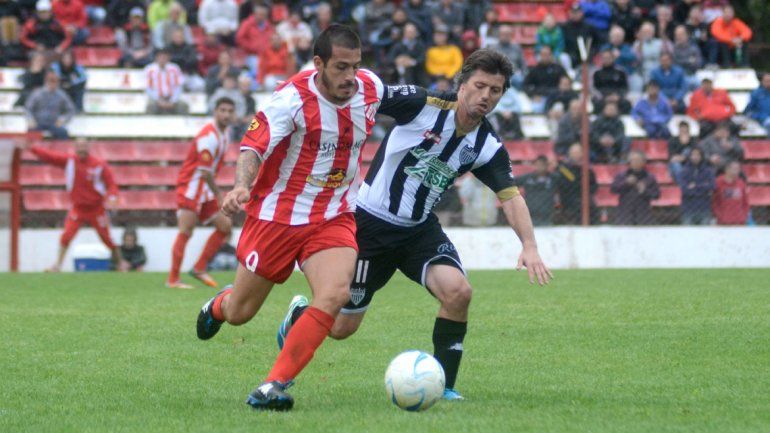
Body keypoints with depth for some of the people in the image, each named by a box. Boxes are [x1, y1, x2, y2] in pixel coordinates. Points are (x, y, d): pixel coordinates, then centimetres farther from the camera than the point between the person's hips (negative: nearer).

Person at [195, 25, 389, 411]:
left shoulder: (371, 88, -5)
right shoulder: (293, 98, -21)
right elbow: (253, 146, -30)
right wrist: (241, 186, -48)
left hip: (334, 218, 3)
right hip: (278, 215, -3)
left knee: (336, 293, -25)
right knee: (239, 313, 9)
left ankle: (274, 386, -18)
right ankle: (219, 305, 50)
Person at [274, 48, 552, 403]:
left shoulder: (487, 146, -5)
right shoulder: (423, 104, -19)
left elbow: (510, 196, -9)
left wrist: (529, 246, -23)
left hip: (420, 229, 4)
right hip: (371, 223, -4)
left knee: (458, 291, -23)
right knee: (342, 327, 5)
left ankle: (443, 386, -7)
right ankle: (298, 317, 41)